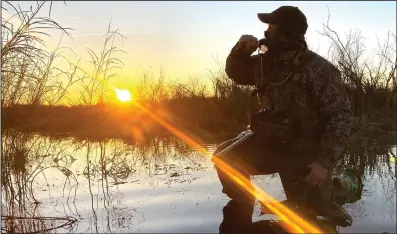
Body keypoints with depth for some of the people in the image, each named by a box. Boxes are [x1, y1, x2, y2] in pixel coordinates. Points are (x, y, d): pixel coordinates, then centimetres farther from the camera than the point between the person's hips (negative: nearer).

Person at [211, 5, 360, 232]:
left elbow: (342, 116, -19)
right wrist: (242, 48, -6)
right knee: (225, 156, -11)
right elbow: (234, 72, 16)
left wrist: (325, 162, -26)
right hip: (271, 145, 5)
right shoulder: (265, 63, 1)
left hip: (305, 155, -5)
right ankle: (242, 214, 8)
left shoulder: (319, 70, -18)